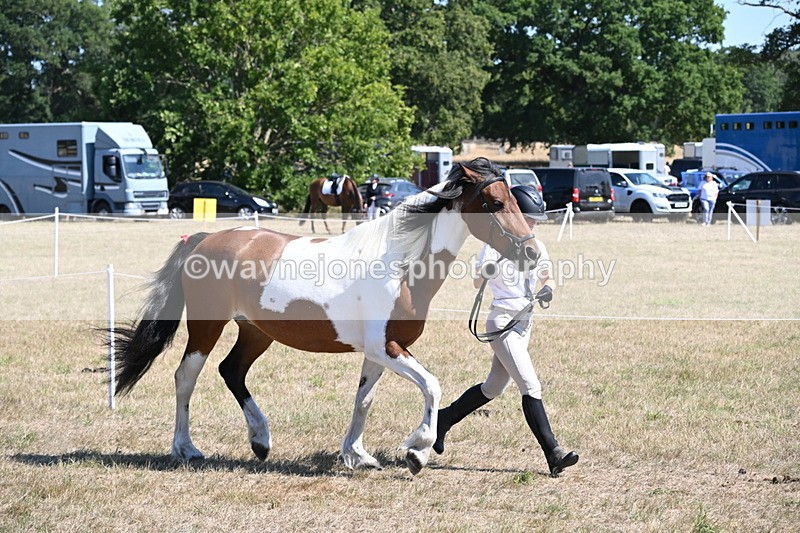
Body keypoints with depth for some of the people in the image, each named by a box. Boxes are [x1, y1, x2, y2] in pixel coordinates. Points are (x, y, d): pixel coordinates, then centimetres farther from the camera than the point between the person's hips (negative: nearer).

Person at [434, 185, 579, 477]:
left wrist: (547, 289, -8)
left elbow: (547, 278, 15)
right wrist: (486, 272, -38)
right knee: (531, 387, -16)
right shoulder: (496, 244, -11)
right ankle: (553, 453, -20)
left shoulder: (537, 247, 9)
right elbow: (478, 283, -16)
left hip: (524, 323, 8)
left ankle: (444, 418, 36)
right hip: (502, 321, -8)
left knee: (494, 388, 17)